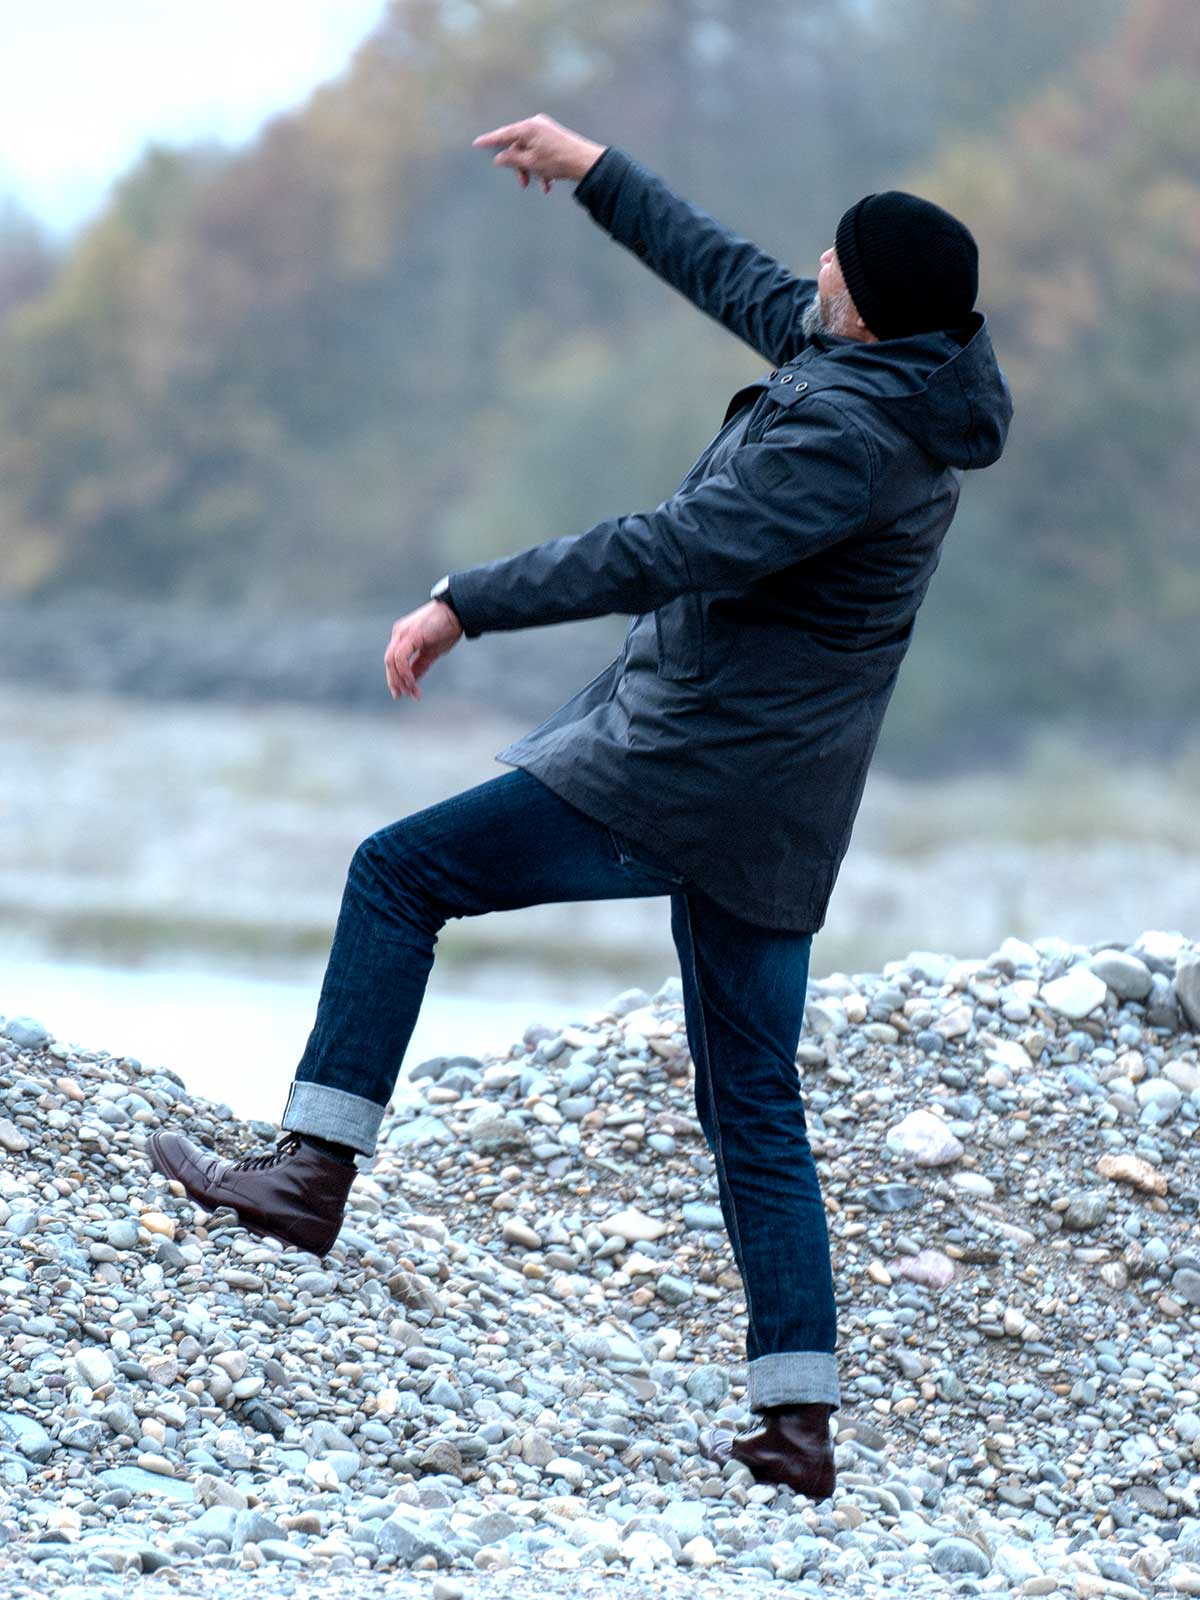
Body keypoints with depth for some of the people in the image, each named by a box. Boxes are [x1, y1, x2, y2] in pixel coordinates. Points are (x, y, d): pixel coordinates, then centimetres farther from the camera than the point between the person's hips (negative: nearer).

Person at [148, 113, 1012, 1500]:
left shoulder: (844, 434, -21)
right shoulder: (905, 386, 8)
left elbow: (669, 552, -27)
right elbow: (737, 284, 21)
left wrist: (467, 603, -24)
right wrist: (597, 174, 28)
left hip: (675, 777, -10)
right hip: (774, 825, 10)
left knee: (398, 874, 2)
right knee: (753, 1109, 11)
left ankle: (315, 1166, -2)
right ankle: (798, 1424, 8)